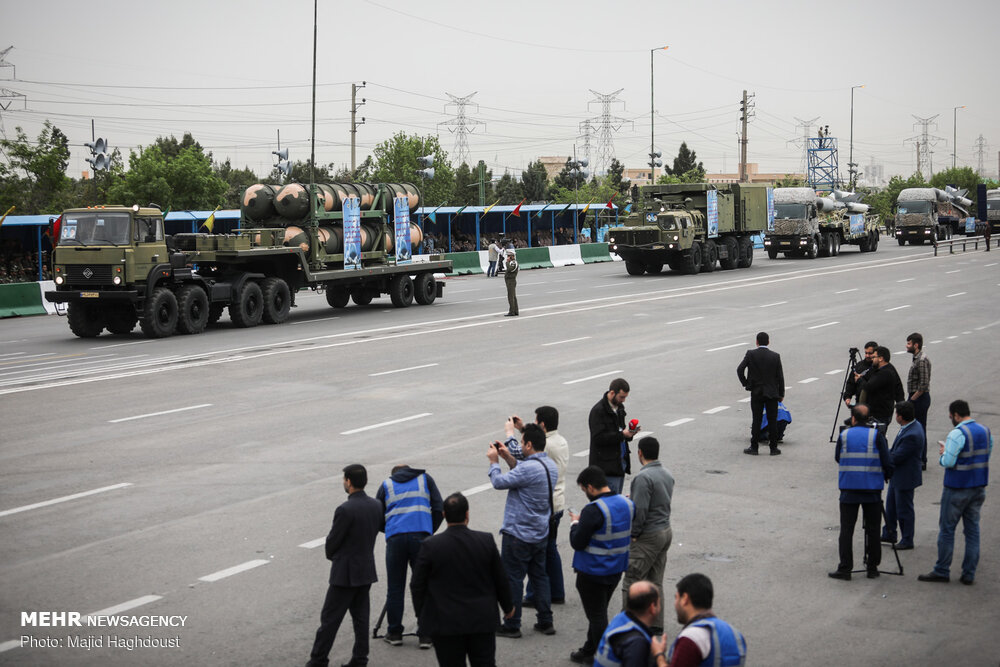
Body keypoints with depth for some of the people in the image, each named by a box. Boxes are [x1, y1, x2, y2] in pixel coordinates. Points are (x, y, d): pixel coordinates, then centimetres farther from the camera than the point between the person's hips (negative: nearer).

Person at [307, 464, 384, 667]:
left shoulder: (345, 510, -22)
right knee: (361, 616, 13)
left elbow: (332, 541, -14)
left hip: (345, 573, -7)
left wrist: (331, 556, 8)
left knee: (330, 618, 2)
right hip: (367, 570, 7)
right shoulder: (376, 505, 1)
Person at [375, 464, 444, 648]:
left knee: (395, 587, 8)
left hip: (395, 538, 0)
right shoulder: (425, 479, 19)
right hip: (421, 536, 0)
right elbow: (438, 509, 11)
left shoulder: (386, 485, 20)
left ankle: (394, 633, 13)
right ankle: (425, 634, 4)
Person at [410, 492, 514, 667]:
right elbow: (501, 580, 3)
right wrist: (508, 607, 20)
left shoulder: (430, 546, -12)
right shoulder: (486, 541, -7)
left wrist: (421, 615, 11)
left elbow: (417, 585, -5)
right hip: (483, 620, 2)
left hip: (445, 623, -2)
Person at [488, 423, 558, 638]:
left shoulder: (529, 468, -25)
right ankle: (545, 622, 21)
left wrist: (494, 461, -2)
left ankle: (512, 626, 9)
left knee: (512, 579, 2)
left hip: (518, 535, -9)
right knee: (539, 576, 17)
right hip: (540, 533, 9)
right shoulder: (550, 465, 4)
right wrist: (508, 457, 12)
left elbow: (499, 482, -18)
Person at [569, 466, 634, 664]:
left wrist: (576, 523, -4)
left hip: (593, 572, -8)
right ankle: (589, 651, 35)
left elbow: (577, 543, -22)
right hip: (616, 570, 8)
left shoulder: (593, 510, -25)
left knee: (597, 616, 6)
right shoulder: (627, 503, -1)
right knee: (599, 612, 23)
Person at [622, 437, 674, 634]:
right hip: (666, 530, 9)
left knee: (632, 582, -3)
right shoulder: (667, 474, 8)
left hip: (649, 536, -9)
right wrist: (633, 498, 20)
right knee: (655, 582, 15)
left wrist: (632, 534, -12)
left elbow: (640, 511, -23)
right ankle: (656, 625, 19)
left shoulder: (643, 478, -20)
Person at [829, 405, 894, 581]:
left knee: (846, 529, 3)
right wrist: (885, 476, 15)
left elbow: (837, 458, 14)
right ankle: (872, 568, 13)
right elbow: (887, 463, -4)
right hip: (872, 489, 0)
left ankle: (845, 568, 0)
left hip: (849, 489, 0)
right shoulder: (876, 435, -3)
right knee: (872, 529, 9)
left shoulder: (844, 435, 3)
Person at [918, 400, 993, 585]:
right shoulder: (985, 431, 5)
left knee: (946, 529, 5)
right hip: (979, 488, 7)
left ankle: (942, 571, 11)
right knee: (973, 529, 10)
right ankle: (969, 574, 12)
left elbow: (948, 462, -23)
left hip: (957, 489, -7)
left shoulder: (957, 434, -18)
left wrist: (944, 453, 0)